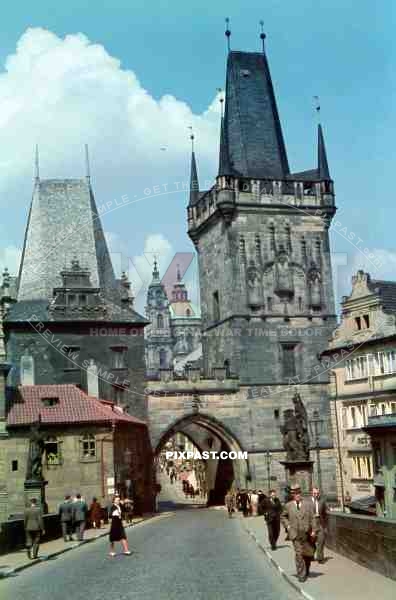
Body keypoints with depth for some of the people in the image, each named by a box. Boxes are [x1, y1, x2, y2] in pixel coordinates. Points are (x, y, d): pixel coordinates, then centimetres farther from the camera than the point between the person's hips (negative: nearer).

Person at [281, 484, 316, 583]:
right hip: (295, 534, -1)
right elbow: (283, 517, 16)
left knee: (308, 554, 12)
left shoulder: (308, 504, 2)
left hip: (307, 534, 1)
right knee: (299, 554, -8)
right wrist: (287, 526, 2)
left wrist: (313, 531, -7)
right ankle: (301, 575, -2)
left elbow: (312, 518, 0)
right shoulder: (288, 505, 3)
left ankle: (306, 570, 37)